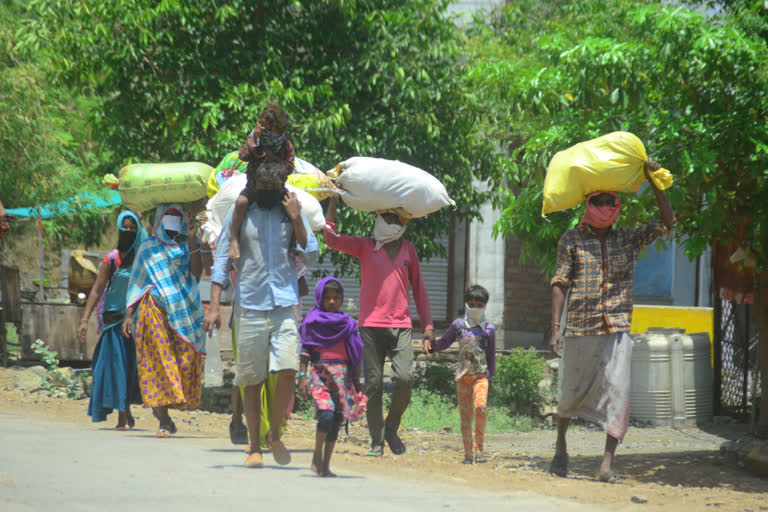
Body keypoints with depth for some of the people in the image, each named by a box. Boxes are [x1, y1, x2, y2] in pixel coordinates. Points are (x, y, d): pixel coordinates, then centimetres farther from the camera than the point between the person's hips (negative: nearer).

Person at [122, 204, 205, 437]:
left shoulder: (187, 245, 14)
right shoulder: (148, 248, 14)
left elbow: (197, 272, -3)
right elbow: (137, 284, 13)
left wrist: (193, 239, -10)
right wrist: (129, 314, 3)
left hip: (183, 312, 1)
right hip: (155, 311, -1)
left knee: (185, 358, -5)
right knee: (159, 359, -8)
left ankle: (160, 406, 17)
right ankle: (164, 420, -9)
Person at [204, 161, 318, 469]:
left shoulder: (292, 213, 9)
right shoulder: (239, 213, 5)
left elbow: (311, 255, 4)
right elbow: (221, 260, 6)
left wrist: (296, 220, -8)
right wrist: (214, 305, -1)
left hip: (285, 305, 0)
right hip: (249, 306, 0)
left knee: (288, 371, -13)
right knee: (252, 380, 3)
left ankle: (275, 434, 7)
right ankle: (254, 446, 13)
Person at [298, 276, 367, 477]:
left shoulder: (347, 323, 12)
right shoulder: (313, 321, 4)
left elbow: (354, 356, 15)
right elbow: (305, 350, 3)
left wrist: (356, 382, 13)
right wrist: (302, 375, -7)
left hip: (342, 374, 4)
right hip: (319, 372, -4)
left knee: (337, 419, 2)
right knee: (326, 413, -20)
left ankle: (326, 465, 9)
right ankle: (317, 457, -4)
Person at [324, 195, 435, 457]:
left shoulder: (408, 250, 15)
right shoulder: (364, 246, 9)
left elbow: (418, 288, 20)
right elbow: (332, 238, -1)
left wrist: (428, 325, 15)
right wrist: (334, 201, 0)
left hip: (401, 326, 1)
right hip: (371, 325, -1)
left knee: (404, 379, -13)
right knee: (374, 384, -3)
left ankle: (391, 428, 10)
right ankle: (377, 441, 6)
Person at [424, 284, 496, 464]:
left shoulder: (489, 329, 6)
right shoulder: (459, 325, 5)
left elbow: (491, 355, 13)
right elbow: (443, 343, 7)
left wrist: (490, 375, 14)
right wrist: (429, 344, -12)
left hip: (481, 375, -1)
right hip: (463, 375, 1)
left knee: (480, 406, -24)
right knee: (465, 415, 3)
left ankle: (479, 448, -14)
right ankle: (468, 454, 11)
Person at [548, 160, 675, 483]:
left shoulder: (628, 240, 13)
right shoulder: (571, 241, 6)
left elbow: (667, 222, 13)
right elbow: (560, 284, 2)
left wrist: (653, 180, 6)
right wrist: (555, 328, -7)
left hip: (617, 330, 1)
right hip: (580, 330, -1)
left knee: (617, 391, -12)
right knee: (573, 392, 8)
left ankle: (608, 463, -14)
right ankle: (560, 444, 35)